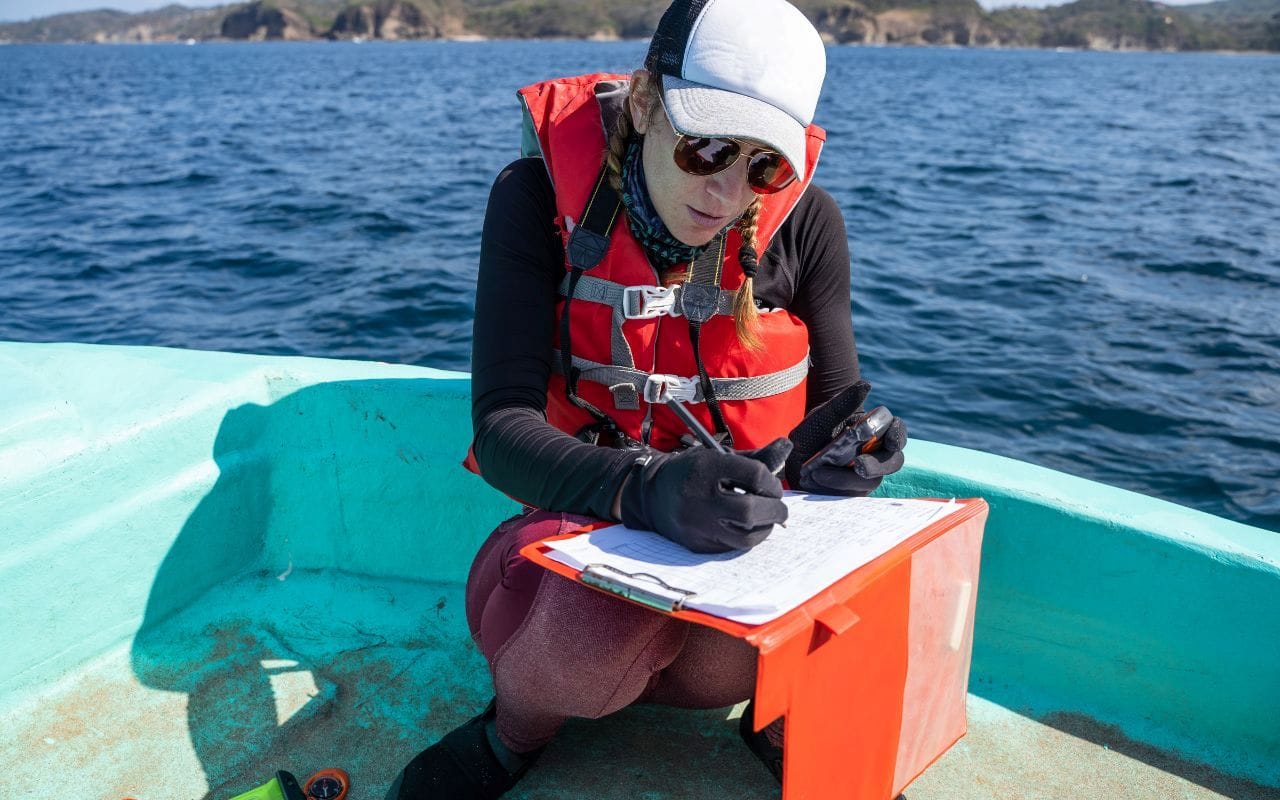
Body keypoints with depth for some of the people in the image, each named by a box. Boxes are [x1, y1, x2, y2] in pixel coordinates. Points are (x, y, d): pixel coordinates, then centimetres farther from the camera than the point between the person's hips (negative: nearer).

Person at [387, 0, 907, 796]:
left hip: (749, 530, 2)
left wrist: (832, 449, -29)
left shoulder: (803, 221, -8)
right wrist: (642, 490, -42)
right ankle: (519, 725, 3)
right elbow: (502, 428, -22)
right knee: (602, 614, -36)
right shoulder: (541, 198, -15)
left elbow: (833, 409, -3)